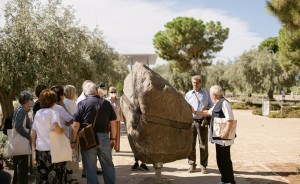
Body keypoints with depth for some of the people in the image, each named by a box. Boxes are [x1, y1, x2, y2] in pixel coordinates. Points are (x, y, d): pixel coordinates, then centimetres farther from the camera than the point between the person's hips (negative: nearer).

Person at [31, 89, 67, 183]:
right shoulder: (53, 112, -8)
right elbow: (56, 127, -27)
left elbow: (33, 134, 13)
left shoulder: (37, 113, 10)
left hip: (40, 150, 6)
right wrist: (62, 131, -7)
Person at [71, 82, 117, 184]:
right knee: (108, 165, 15)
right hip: (104, 137, 3)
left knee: (90, 168, 6)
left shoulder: (81, 104, -3)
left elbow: (76, 125, -7)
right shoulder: (106, 103, 6)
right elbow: (113, 123, 7)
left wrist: (73, 141, 0)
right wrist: (112, 138, 16)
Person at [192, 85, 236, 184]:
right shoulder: (218, 104, 18)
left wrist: (226, 132, -27)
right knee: (220, 160, 15)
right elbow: (208, 112, 31)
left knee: (225, 159, -4)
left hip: (224, 138, -10)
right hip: (218, 137, 10)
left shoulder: (224, 103, -14)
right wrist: (194, 112, 29)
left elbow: (230, 119, -22)